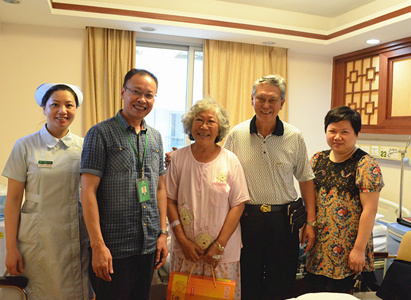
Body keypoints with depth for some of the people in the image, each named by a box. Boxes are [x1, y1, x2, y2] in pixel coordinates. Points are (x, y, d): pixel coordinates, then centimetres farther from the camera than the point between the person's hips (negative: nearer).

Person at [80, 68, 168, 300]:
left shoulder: (155, 137, 9)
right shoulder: (101, 133, -8)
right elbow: (88, 191, -13)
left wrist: (163, 233, 7)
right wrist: (98, 245, -17)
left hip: (149, 245, 6)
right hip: (114, 246, -5)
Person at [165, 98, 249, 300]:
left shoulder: (230, 160, -4)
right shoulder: (178, 158, -1)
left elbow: (238, 205, -5)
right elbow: (170, 200, 0)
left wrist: (220, 245, -10)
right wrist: (182, 240, -6)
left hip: (223, 251, -1)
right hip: (185, 248, 1)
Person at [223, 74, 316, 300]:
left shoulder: (295, 138, 0)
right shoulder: (237, 134, -1)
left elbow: (306, 180, 6)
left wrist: (310, 222, 2)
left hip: (284, 220, 1)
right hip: (245, 219, 0)